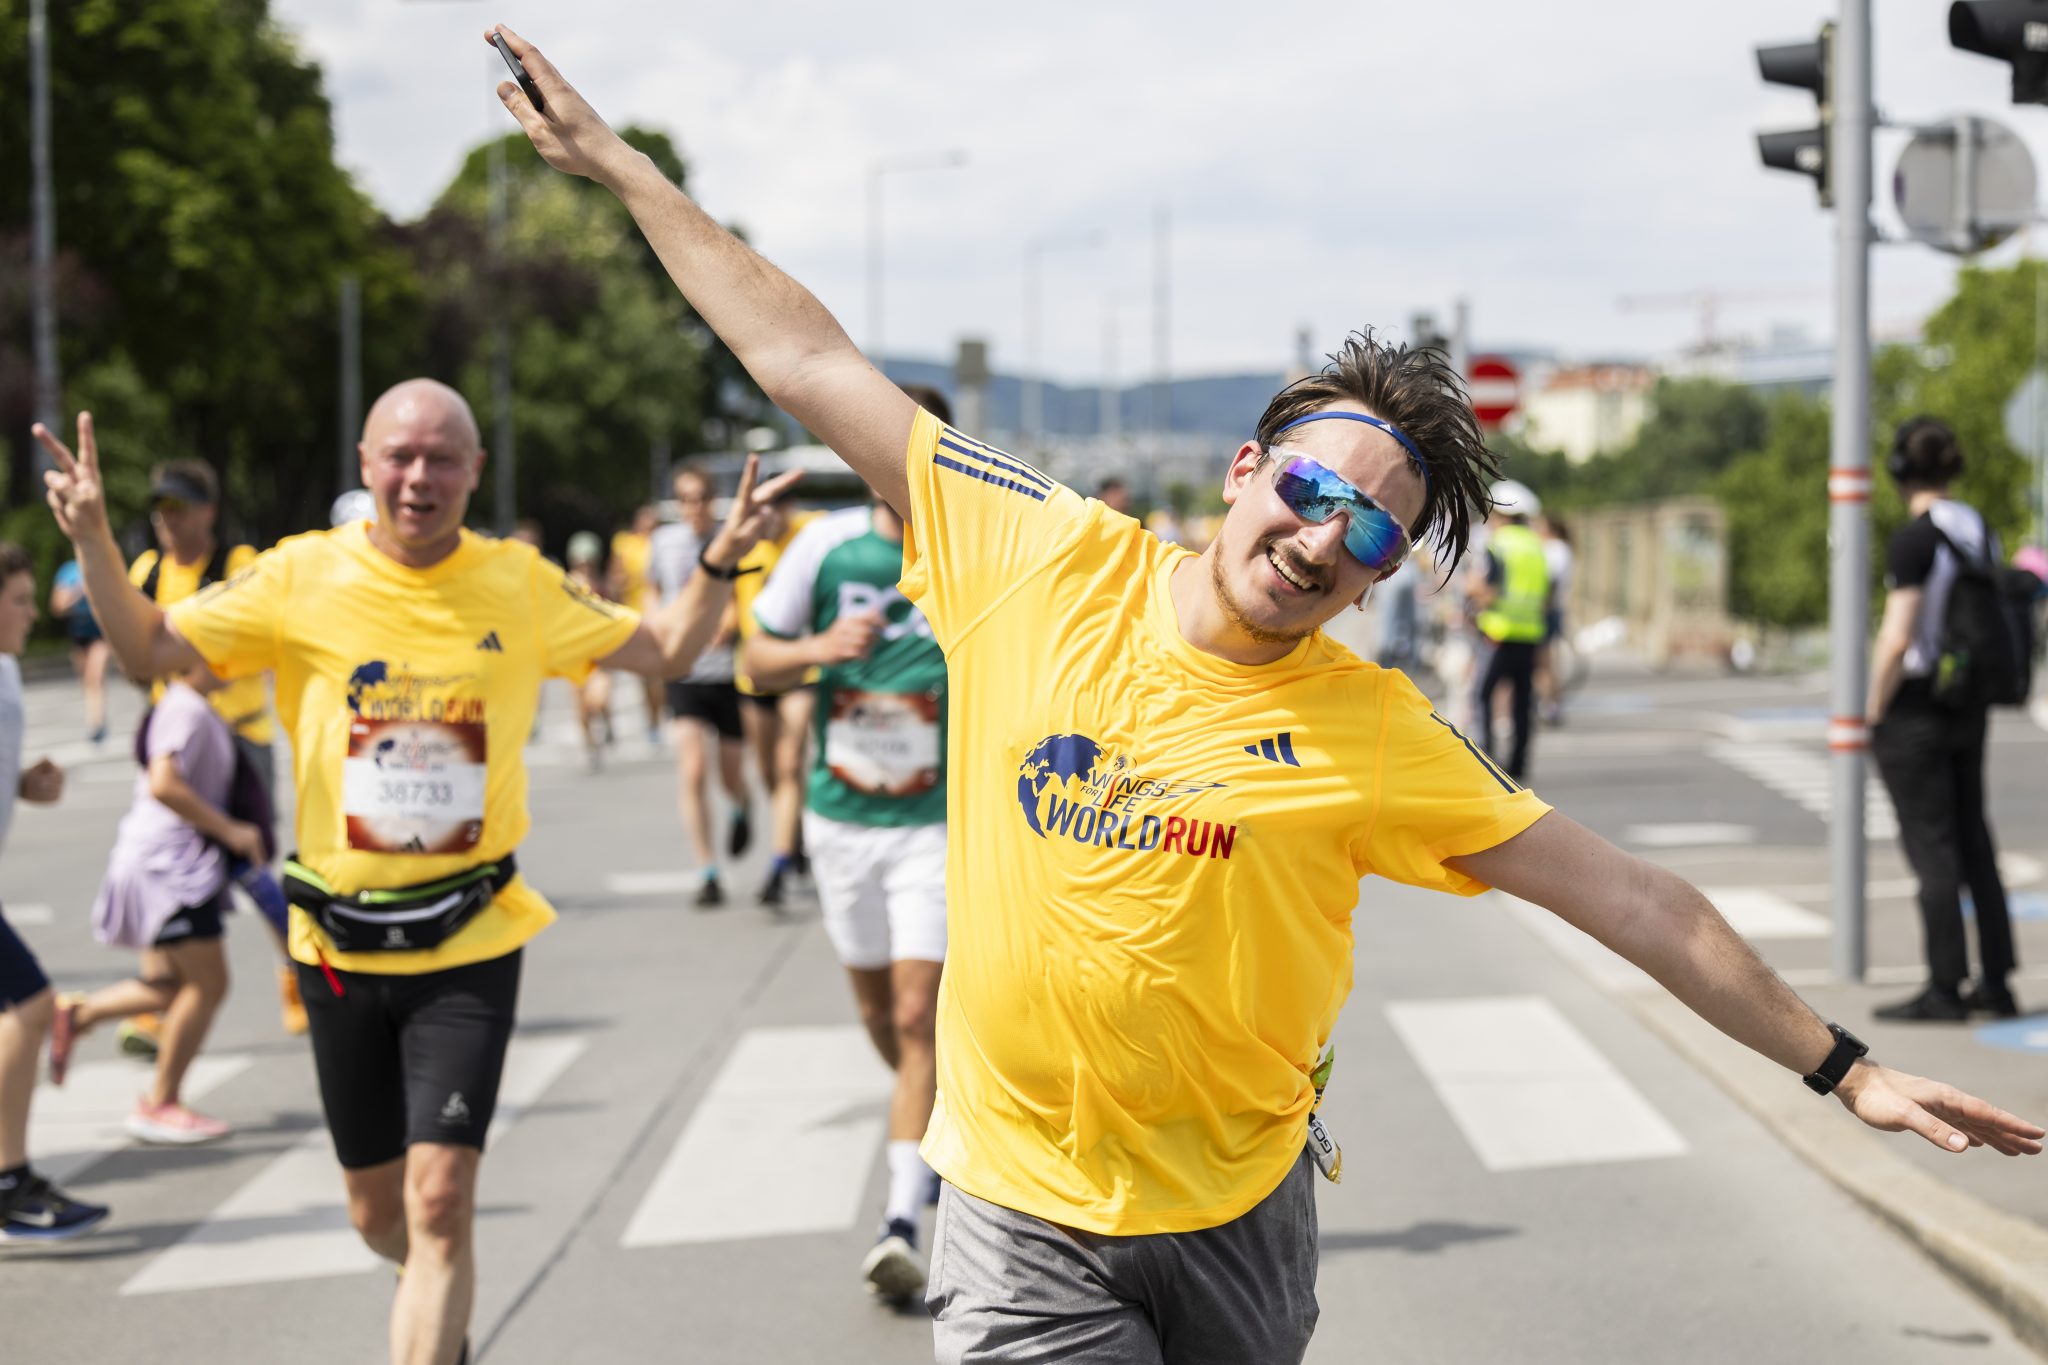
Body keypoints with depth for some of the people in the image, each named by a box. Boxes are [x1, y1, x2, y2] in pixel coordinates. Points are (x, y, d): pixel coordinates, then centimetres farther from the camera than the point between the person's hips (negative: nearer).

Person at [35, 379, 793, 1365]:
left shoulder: (519, 583, -2)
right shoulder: (303, 577, -5)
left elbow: (663, 651, 9)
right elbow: (148, 649, -4)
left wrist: (721, 560, -8)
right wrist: (92, 540, -20)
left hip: (471, 945, -1)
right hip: (341, 943, 1)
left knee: (440, 1199, -13)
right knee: (376, 1210, 16)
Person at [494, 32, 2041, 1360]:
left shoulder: (1375, 737, -9)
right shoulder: (1043, 560, -6)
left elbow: (1629, 899, -5)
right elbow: (811, 367, 0)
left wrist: (1842, 1068, -6)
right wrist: (621, 164, 5)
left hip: (1236, 1209, 1)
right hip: (1025, 1217, 0)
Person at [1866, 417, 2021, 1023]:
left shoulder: (1914, 540, -17)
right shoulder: (1982, 532, 7)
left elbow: (1897, 641, -21)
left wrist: (1874, 711, -11)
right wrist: (1976, 694, 19)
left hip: (1914, 707, -8)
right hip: (1970, 710, 8)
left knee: (1931, 848, -3)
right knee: (1972, 841, 13)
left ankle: (1945, 991, 1)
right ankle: (1996, 983, 17)